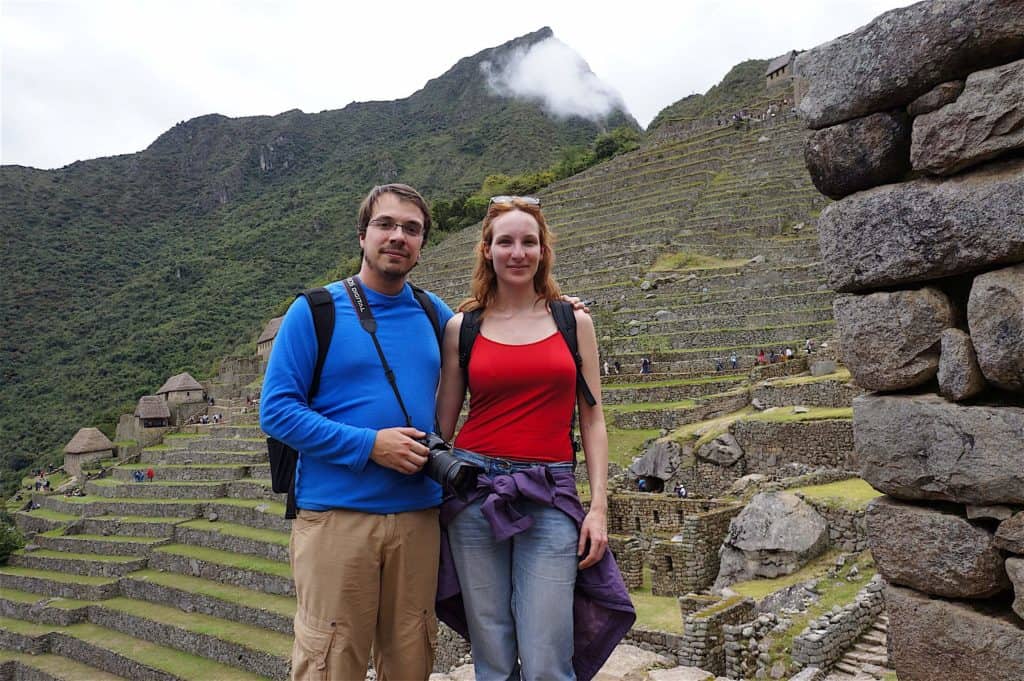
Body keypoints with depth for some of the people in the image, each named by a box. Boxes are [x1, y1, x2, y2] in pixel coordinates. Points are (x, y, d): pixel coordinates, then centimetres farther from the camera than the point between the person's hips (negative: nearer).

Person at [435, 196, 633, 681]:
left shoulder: (573, 322, 7)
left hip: (550, 496, 0)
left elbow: (592, 420, 6)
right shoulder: (461, 327, 6)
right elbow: (443, 422, 8)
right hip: (474, 490, 1)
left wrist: (599, 506, -2)